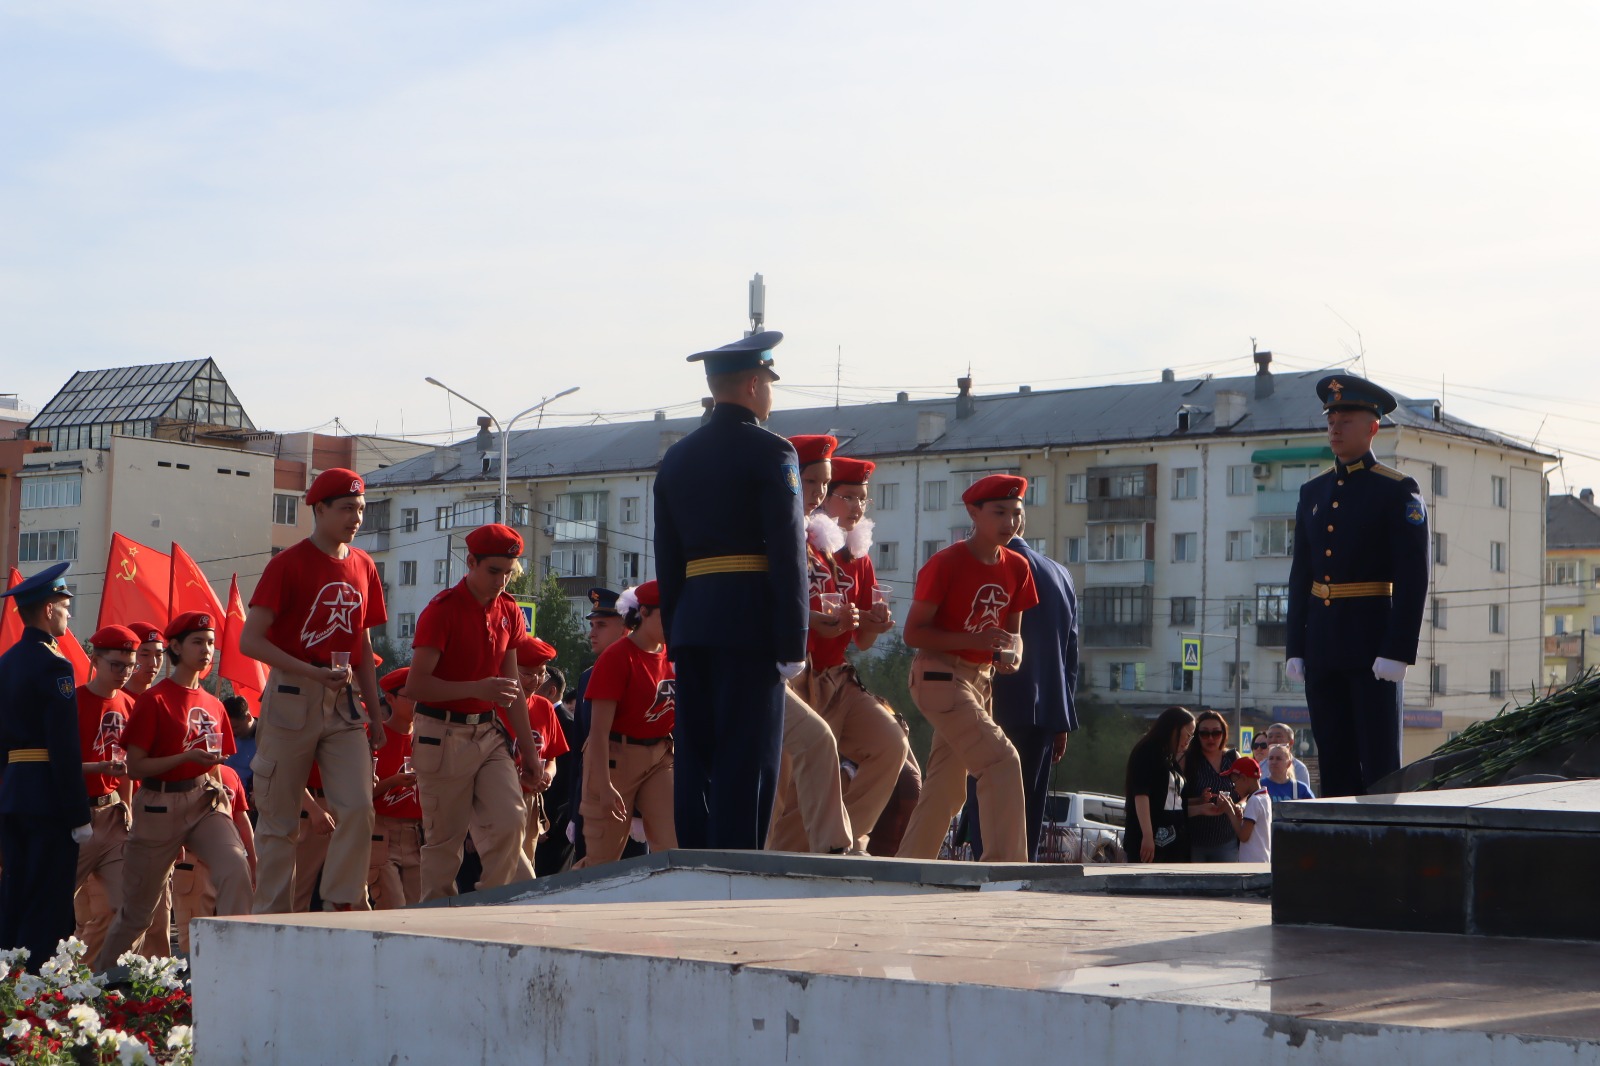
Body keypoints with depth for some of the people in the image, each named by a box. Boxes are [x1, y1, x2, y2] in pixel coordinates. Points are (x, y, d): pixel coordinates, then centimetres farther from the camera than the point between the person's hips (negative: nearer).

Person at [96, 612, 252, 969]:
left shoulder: (214, 706, 11)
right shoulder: (155, 699, -6)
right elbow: (135, 766, -10)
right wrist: (188, 757, -20)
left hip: (206, 801, 4)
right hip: (161, 805, -4)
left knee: (235, 865, -25)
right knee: (137, 906, 8)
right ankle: (103, 974, 31)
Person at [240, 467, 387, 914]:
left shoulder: (363, 566, 11)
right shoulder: (288, 564, -6)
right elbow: (250, 641, -11)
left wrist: (375, 714, 13)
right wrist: (311, 672, -20)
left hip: (344, 701, 5)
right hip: (292, 698, -5)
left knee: (358, 808, -9)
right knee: (279, 818, 1)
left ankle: (340, 905, 0)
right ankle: (271, 919, 8)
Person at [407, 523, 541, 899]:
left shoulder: (509, 613, 8)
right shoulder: (442, 610, -12)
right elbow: (415, 685, -17)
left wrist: (529, 748, 15)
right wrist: (476, 689, -27)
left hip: (490, 733, 6)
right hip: (444, 737, -6)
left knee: (510, 820, -8)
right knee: (445, 837, -1)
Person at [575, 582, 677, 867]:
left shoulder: (671, 656, 7)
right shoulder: (617, 657, -12)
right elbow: (599, 728, -17)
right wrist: (604, 785, -22)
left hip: (660, 757, 6)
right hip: (616, 757, -6)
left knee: (676, 848, -8)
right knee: (604, 858, 2)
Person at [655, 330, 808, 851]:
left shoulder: (676, 458, 15)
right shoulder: (768, 452, -5)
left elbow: (666, 559, 16)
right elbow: (788, 551, -11)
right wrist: (793, 644, -10)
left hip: (691, 622, 6)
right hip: (750, 622, -6)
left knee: (695, 758, 7)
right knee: (747, 760, -6)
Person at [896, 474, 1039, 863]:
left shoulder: (1016, 568, 6)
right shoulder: (945, 564, -15)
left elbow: (1013, 630, 16)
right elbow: (914, 632, -15)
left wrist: (1012, 652, -8)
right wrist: (974, 641, -25)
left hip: (980, 679, 8)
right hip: (940, 674, -8)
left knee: (947, 787, 10)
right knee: (1002, 761, -19)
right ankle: (1006, 865, -18)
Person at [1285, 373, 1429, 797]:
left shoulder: (1398, 492, -5)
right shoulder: (1313, 492, 13)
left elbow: (1413, 579, -10)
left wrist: (1398, 651, -17)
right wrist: (1295, 648, 8)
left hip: (1373, 645, -6)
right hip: (1322, 647, 6)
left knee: (1380, 766, -4)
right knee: (1334, 764, 8)